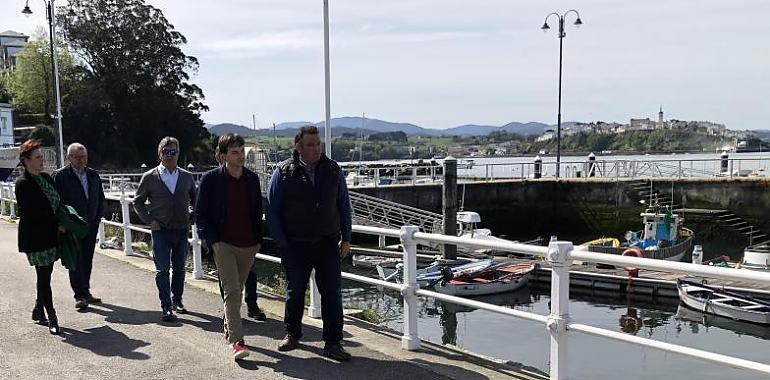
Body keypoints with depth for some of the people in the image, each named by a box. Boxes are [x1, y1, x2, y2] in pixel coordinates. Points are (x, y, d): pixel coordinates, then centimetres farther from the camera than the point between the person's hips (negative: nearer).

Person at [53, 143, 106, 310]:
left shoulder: (93, 175, 11)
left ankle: (85, 292, 20)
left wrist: (98, 217, 7)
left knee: (87, 260, 11)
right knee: (76, 261, -6)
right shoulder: (60, 175, -5)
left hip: (91, 225, 5)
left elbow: (101, 197, 17)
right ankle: (80, 295, -3)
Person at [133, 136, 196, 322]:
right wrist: (149, 220, -4)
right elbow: (138, 202, 7)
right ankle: (166, 307, 0)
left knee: (179, 268, 12)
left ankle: (177, 300, 28)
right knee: (162, 270, -3)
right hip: (160, 230, -3)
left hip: (182, 230, 3)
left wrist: (192, 220, 6)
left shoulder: (187, 177, 6)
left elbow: (195, 200, 18)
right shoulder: (149, 177, -1)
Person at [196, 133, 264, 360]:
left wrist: (258, 239, 10)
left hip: (248, 246, 4)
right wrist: (210, 239, -11)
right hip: (224, 245, -4)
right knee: (232, 291, -12)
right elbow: (200, 213, -2)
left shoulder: (252, 178, 7)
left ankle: (229, 328, 34)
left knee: (237, 290, 16)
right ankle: (237, 341, -14)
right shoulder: (211, 179, -5)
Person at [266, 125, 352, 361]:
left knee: (332, 292, -2)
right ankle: (292, 335, 32)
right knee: (295, 291, 12)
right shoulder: (284, 173, -3)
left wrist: (346, 238, 5)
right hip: (295, 245, -1)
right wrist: (281, 243, -5)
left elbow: (344, 206, 10)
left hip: (328, 244, 1)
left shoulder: (332, 170, 3)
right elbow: (272, 210, -1)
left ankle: (333, 344, 5)